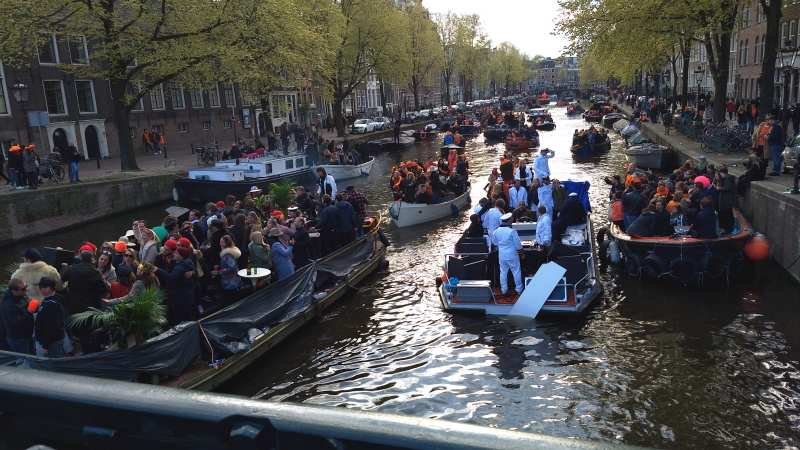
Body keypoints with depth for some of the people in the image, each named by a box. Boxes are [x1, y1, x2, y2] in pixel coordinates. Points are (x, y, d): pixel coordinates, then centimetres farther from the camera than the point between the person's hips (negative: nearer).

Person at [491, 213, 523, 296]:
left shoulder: (496, 231, -5)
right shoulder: (512, 231, -19)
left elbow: (494, 243, 11)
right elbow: (518, 245, -12)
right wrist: (520, 247, 8)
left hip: (502, 255, 4)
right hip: (512, 255, -4)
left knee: (503, 272, 15)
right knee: (516, 272, 11)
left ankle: (504, 290, 22)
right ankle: (519, 289, 21)